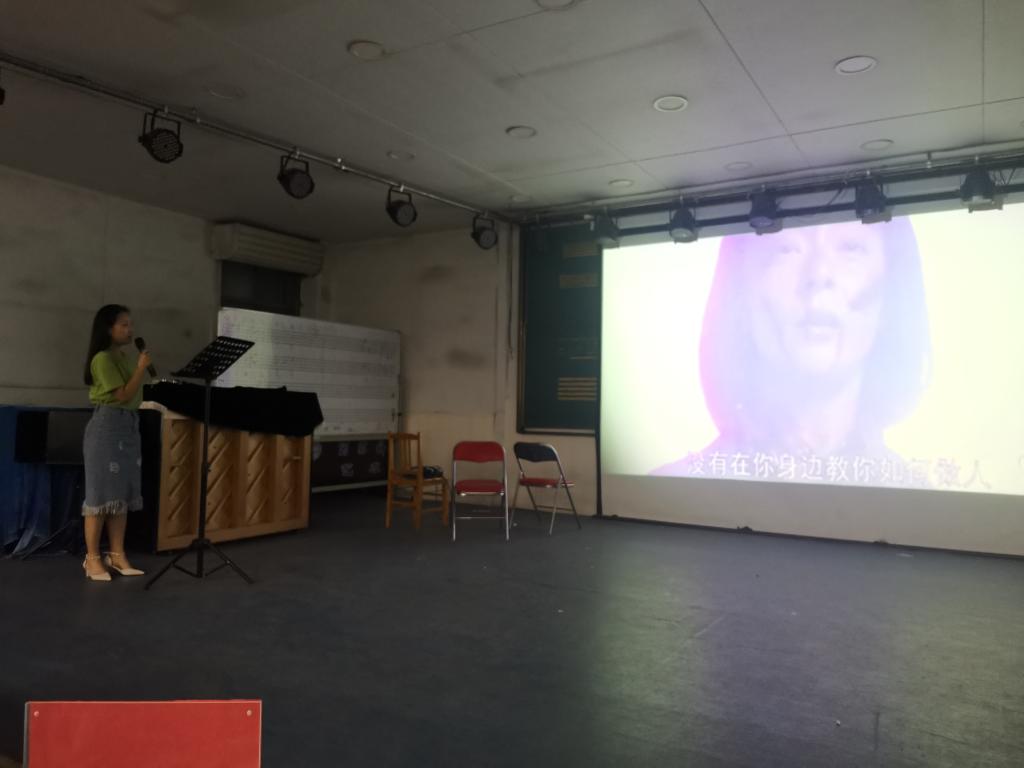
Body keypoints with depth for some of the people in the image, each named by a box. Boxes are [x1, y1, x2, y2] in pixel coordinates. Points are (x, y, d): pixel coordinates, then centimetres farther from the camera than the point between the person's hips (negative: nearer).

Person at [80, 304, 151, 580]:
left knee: (123, 493, 8)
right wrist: (141, 368, -13)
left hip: (128, 425, 9)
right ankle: (93, 558, 4)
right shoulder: (103, 358, -11)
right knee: (102, 493, -4)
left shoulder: (123, 357, 15)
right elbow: (123, 395, -15)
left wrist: (141, 369, 9)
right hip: (107, 426, -9)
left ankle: (117, 555, 14)